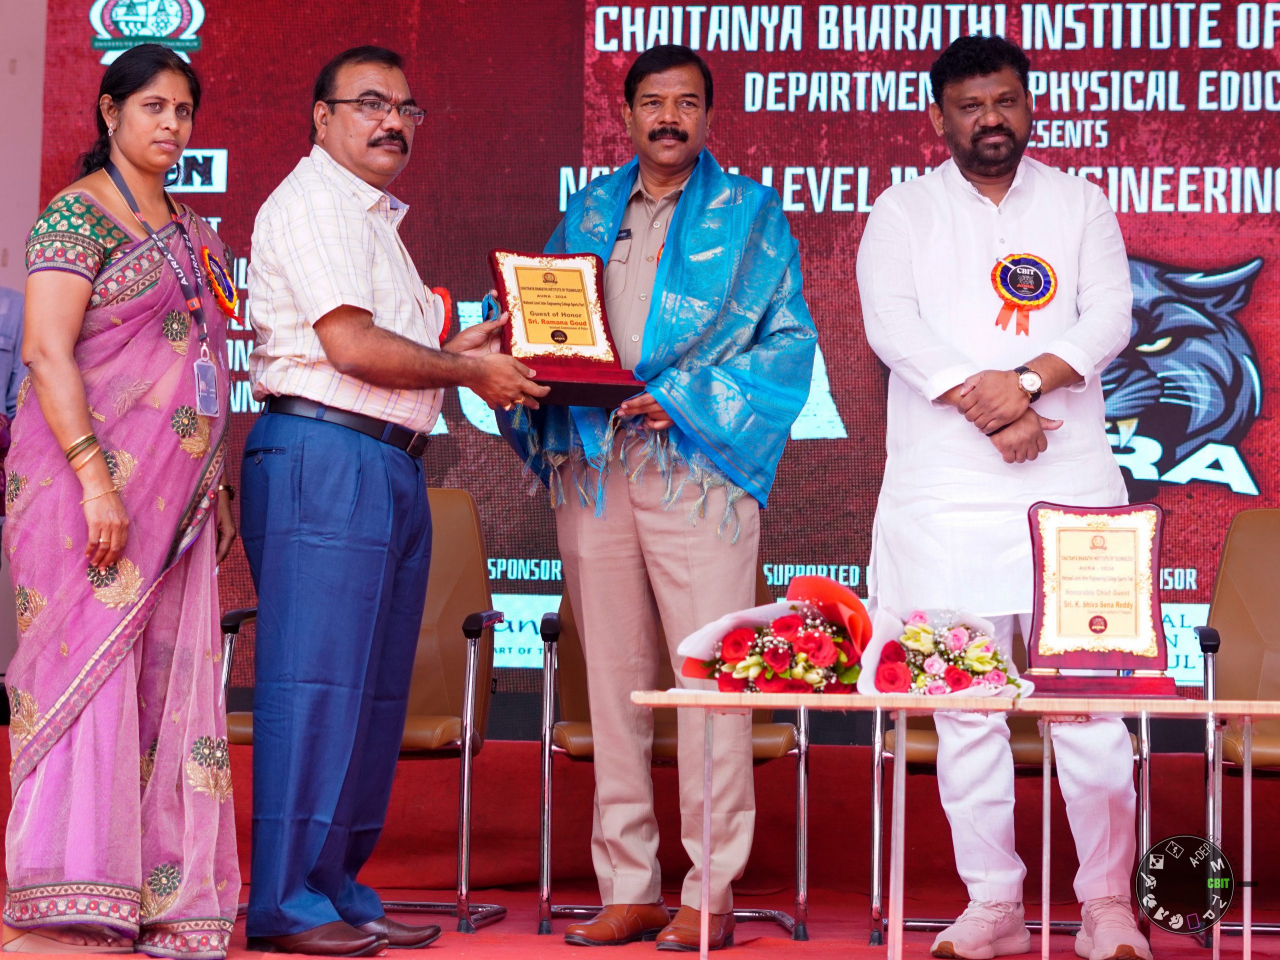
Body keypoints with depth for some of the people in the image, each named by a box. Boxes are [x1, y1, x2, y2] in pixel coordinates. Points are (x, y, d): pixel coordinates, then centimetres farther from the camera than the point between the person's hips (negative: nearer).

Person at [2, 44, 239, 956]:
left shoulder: (191, 230, 18)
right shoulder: (79, 214, -5)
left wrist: (218, 484, 18)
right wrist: (95, 478, -22)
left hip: (179, 494, 7)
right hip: (92, 478, -7)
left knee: (170, 679, 4)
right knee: (90, 664, -10)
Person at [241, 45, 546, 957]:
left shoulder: (375, 220, 25)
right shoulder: (311, 205, -7)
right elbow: (351, 345, -17)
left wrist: (459, 349, 14)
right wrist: (471, 371, -7)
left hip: (391, 467, 10)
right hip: (324, 455, -10)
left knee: (374, 685, 10)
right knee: (314, 679, -9)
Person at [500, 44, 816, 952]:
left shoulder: (750, 213, 6)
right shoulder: (588, 211, 18)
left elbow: (788, 340, -1)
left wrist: (689, 400, -12)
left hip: (696, 466, -4)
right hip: (593, 464, 4)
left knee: (710, 673, -8)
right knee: (612, 676, 5)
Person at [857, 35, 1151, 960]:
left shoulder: (1080, 203, 13)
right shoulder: (903, 211, 10)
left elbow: (1110, 318, 1)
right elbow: (891, 324, -5)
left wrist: (1028, 380, -16)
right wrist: (983, 408, -16)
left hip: (1070, 479, 0)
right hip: (946, 491, 0)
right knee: (965, 703, 0)